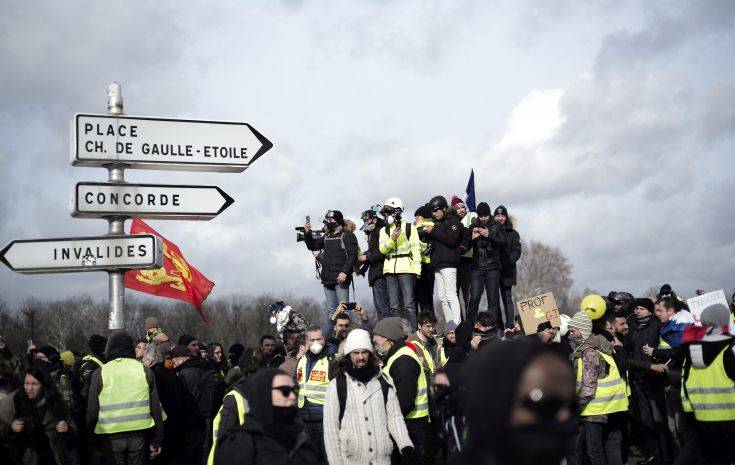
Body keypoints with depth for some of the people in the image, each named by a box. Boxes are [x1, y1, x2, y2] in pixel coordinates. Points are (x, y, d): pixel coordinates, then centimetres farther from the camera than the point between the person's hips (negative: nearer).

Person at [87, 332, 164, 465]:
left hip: (111, 437, -1)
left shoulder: (99, 374, -2)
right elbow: (156, 408, 2)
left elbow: (92, 411, -1)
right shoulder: (144, 370, 2)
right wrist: (157, 440, 8)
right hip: (139, 434, 1)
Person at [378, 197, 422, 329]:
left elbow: (416, 249, 0)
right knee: (394, 306, 6)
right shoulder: (384, 230, 16)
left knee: (409, 304, -10)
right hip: (389, 269, 4)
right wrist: (392, 239, -15)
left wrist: (417, 269, -9)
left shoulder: (409, 228, 5)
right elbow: (382, 249, 3)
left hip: (405, 268, -4)